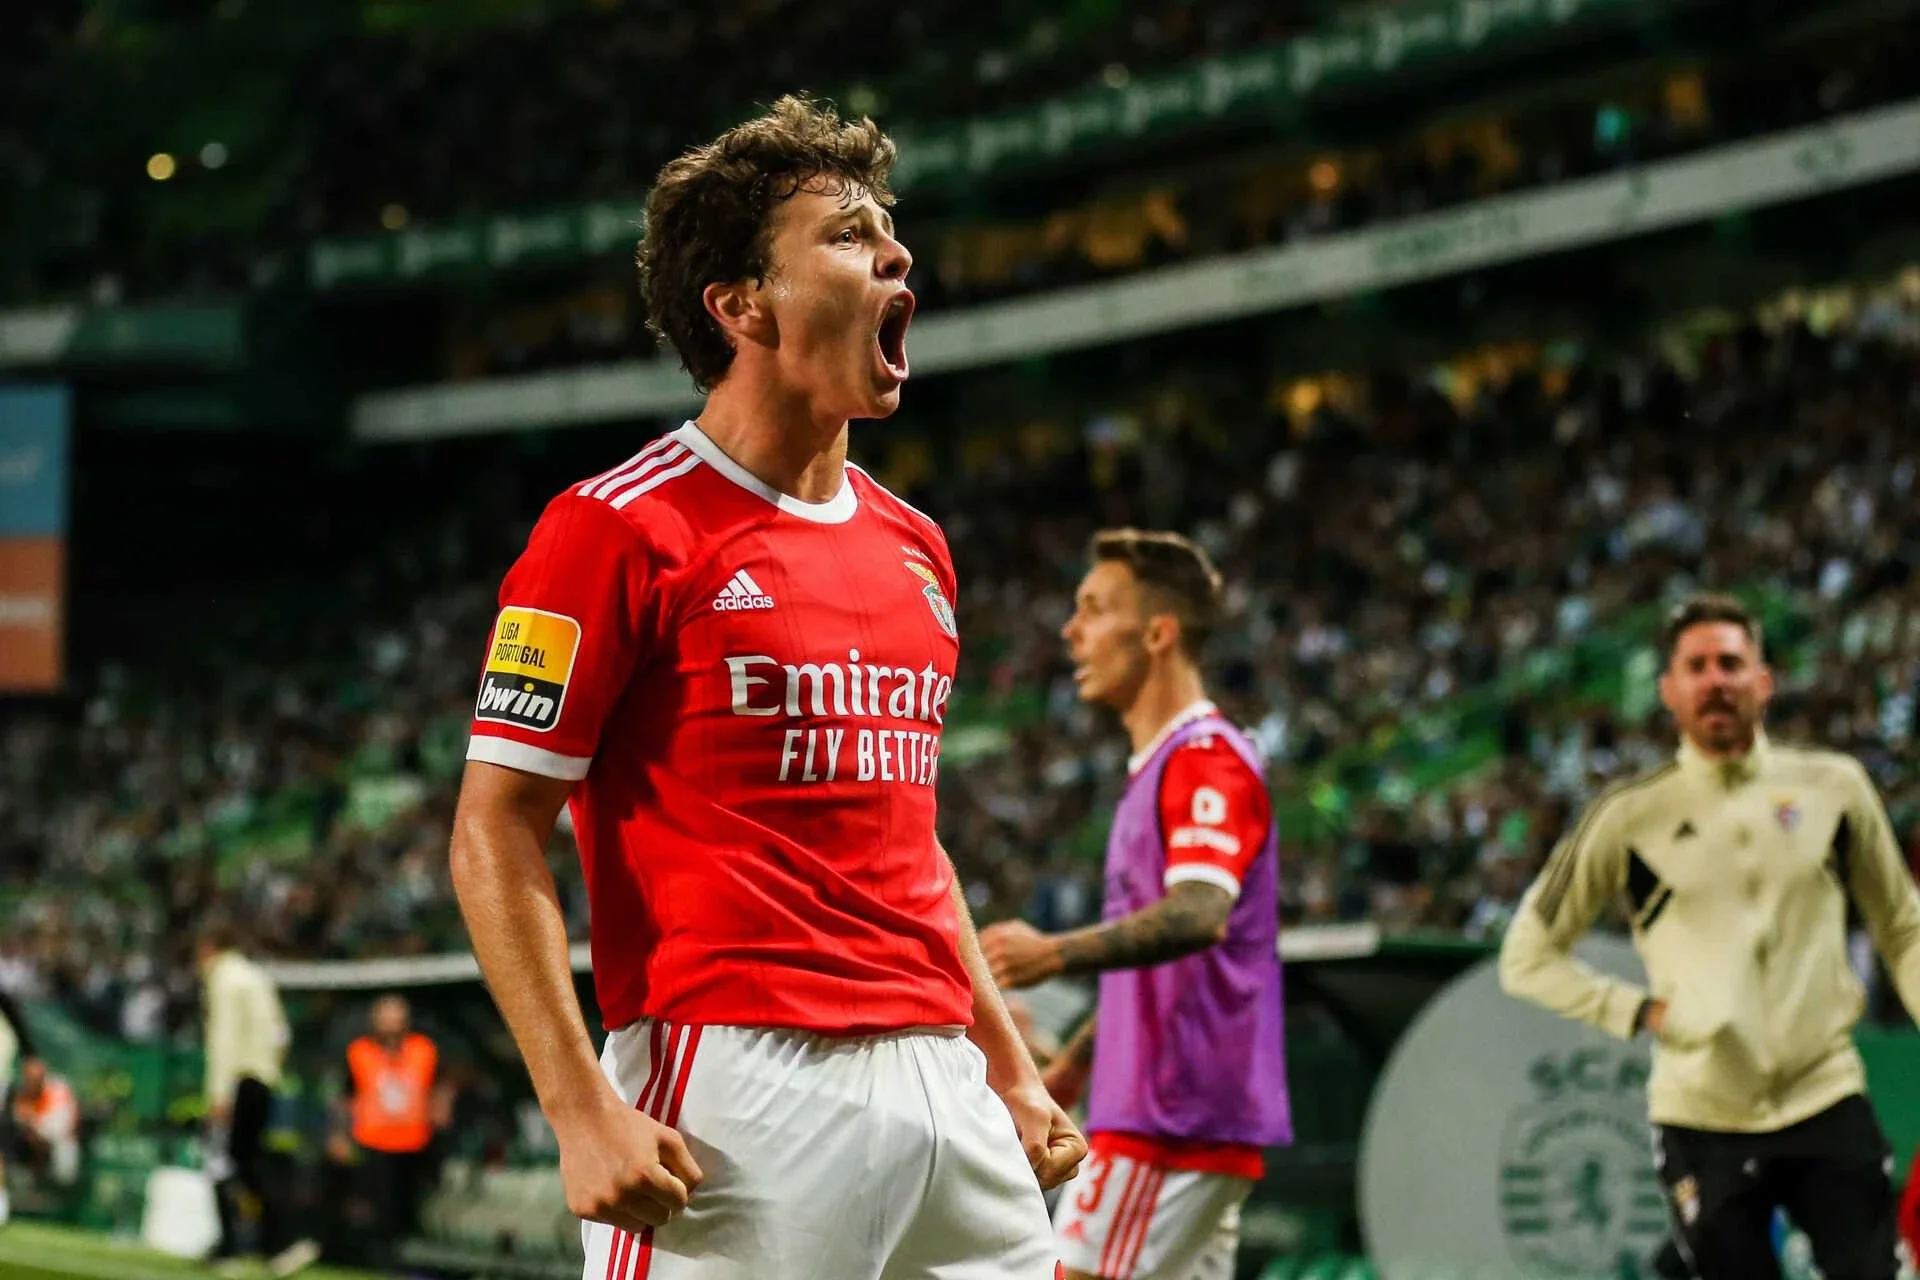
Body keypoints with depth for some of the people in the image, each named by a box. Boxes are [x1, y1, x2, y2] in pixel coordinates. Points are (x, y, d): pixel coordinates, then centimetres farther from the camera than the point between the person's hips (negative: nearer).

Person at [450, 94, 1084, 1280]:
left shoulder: (915, 547, 17)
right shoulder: (620, 529, -5)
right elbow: (495, 832, -8)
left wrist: (1010, 1066, 20)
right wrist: (583, 1110, -16)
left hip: (939, 1081, 7)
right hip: (736, 1083, -7)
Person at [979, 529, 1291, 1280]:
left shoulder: (1206, 760, -13)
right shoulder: (1160, 766, 20)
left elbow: (1200, 913, -29)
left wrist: (1058, 954, -38)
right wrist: (1075, 1061, 29)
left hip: (1174, 1114, -10)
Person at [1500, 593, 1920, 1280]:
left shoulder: (1834, 786, 4)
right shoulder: (1630, 816, 0)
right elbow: (1528, 956, 7)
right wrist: (1639, 1011, -4)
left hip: (1828, 1102, 1)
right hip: (1703, 1120, -1)